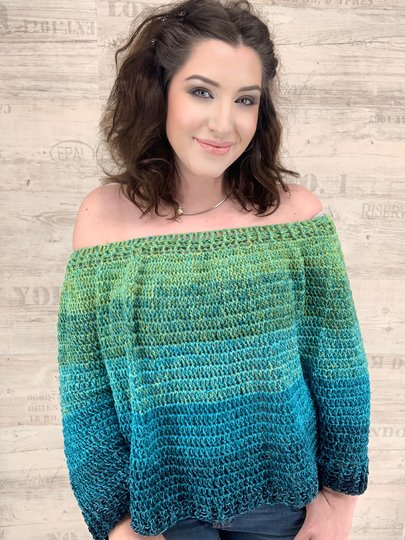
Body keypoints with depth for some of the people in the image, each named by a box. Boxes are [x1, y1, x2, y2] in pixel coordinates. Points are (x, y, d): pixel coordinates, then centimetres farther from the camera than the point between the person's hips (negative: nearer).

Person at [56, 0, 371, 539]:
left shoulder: (296, 211, -13)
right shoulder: (105, 216, -13)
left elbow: (338, 364, -6)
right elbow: (87, 386, -8)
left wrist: (340, 493, -2)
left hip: (281, 491, 1)